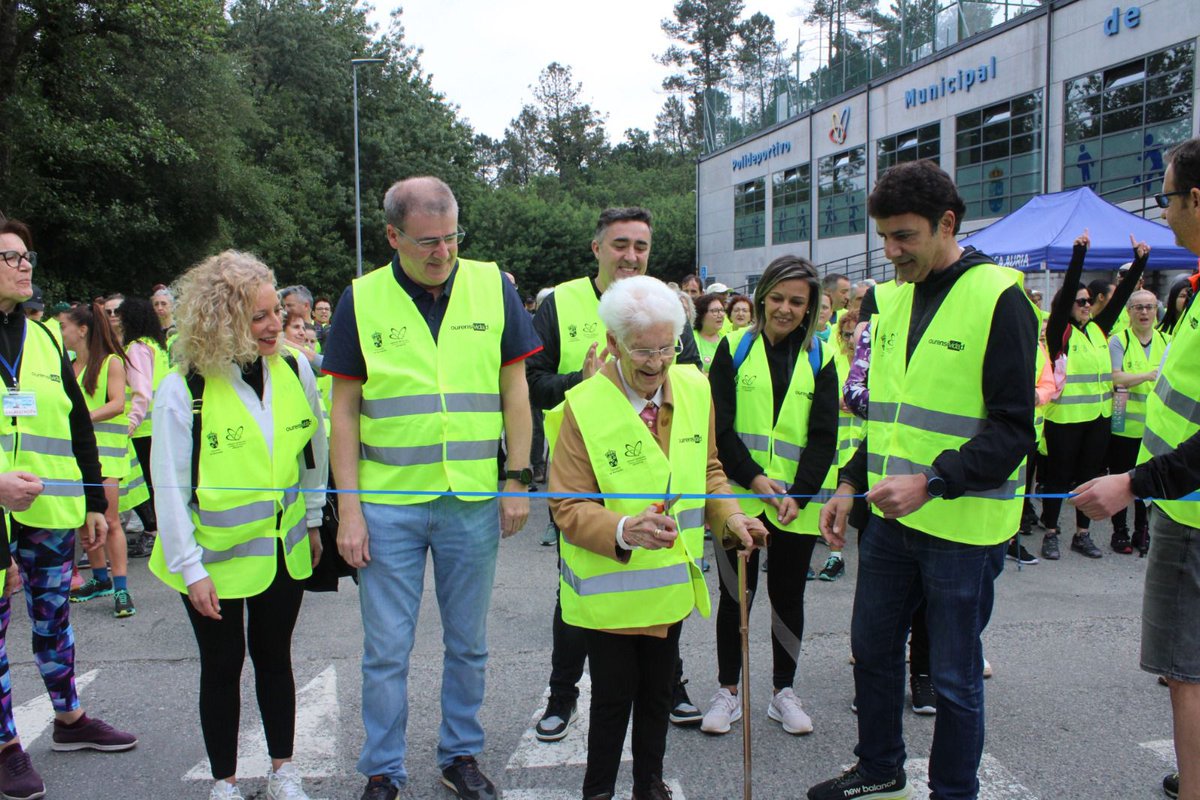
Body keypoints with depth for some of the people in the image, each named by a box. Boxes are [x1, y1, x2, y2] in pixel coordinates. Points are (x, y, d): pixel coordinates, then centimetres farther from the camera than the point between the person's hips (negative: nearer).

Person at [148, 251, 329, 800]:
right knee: (222, 666, 11)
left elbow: (314, 452, 8)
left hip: (284, 549, 3)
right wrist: (190, 569, -11)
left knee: (273, 657, 16)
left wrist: (313, 521, 13)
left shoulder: (295, 370, -6)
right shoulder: (181, 390, -16)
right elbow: (170, 488, -12)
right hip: (215, 556, -3)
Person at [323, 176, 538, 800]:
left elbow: (515, 390, 4)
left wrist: (517, 480, -1)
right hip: (388, 505, -1)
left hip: (474, 502, 1)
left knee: (467, 644, 14)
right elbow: (344, 409, 0)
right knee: (386, 650, 8)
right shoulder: (361, 300, -2)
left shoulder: (493, 287, 0)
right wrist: (348, 509, -4)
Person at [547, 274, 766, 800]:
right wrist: (624, 530, -33)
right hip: (609, 587, -4)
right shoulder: (584, 406, -17)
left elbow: (708, 468, 12)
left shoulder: (694, 389, -2)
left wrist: (728, 514, -6)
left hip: (673, 580, 5)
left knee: (658, 692, 19)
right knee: (614, 696, 7)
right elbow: (568, 506, -16)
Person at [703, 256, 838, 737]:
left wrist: (798, 494, -12)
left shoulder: (820, 359, 6)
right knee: (735, 594, 6)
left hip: (798, 502, 1)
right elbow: (719, 426, -3)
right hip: (738, 497, -1)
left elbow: (824, 437, 0)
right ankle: (727, 690, 21)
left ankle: (784, 690, 26)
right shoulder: (735, 349, 2)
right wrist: (754, 478, -13)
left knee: (788, 595, 11)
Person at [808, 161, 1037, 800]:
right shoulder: (893, 300, 9)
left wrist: (931, 482, -27)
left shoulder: (998, 298, -13)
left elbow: (1013, 429, -17)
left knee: (954, 675, 7)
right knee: (872, 648, 18)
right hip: (890, 517, 7)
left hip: (963, 525, -7)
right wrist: (852, 482, 10)